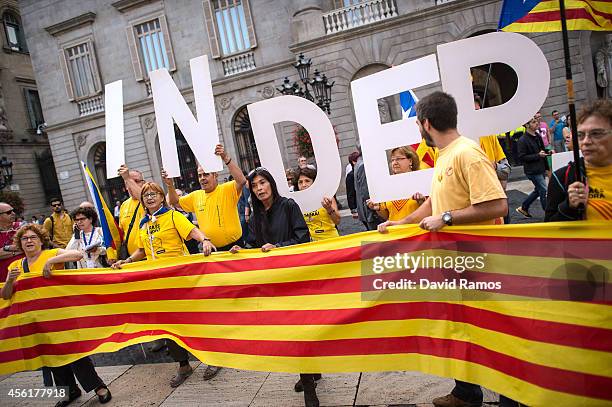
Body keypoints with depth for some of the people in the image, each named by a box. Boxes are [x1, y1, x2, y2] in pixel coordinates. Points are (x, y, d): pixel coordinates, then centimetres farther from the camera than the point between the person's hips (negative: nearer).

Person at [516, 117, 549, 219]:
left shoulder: (538, 137, 10)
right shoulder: (523, 140, -15)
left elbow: (543, 151, 21)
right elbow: (522, 157, -17)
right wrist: (538, 155, -20)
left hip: (541, 169, 8)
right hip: (533, 171, -8)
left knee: (538, 190, 16)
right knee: (544, 191, -3)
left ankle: (523, 208, 29)